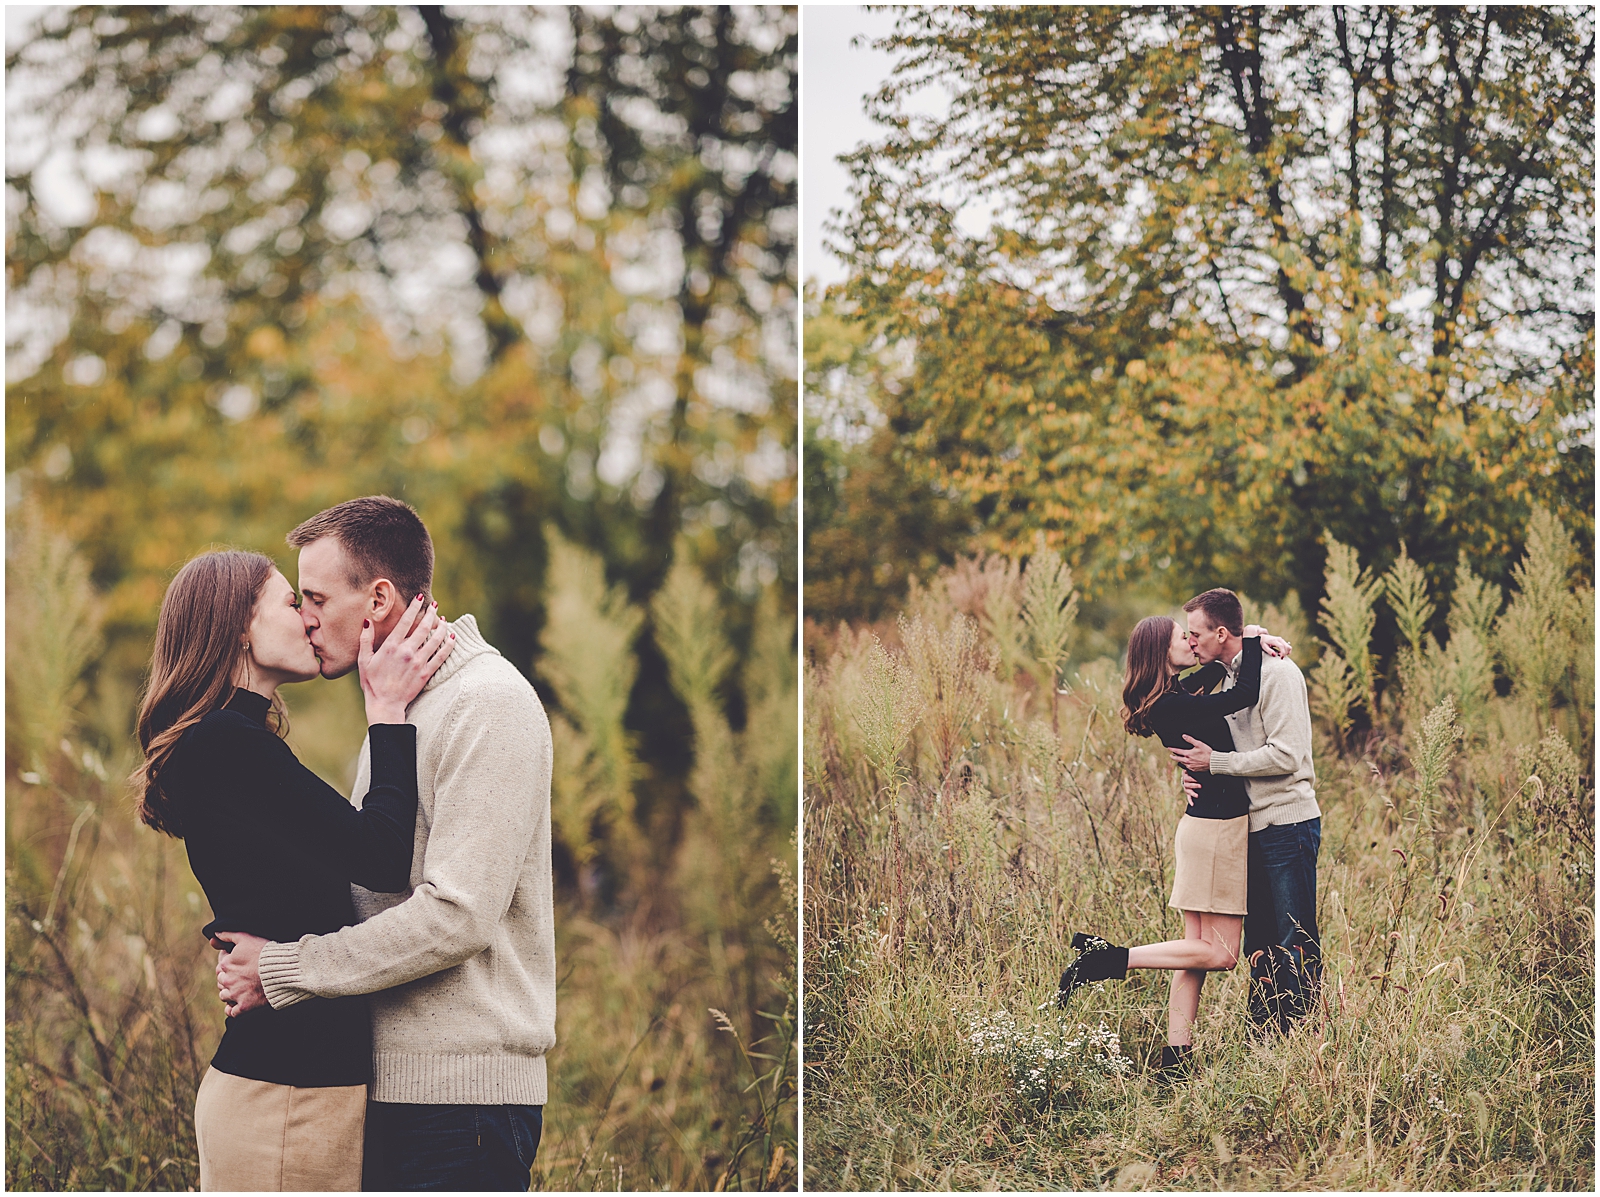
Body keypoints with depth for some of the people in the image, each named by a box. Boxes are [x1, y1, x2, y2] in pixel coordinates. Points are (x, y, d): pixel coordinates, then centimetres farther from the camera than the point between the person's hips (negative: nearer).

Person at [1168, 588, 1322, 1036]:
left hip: (1287, 826, -9)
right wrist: (1196, 770, 0)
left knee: (1295, 944, -4)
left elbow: (1285, 755, -21)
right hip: (1253, 829, 9)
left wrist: (1214, 761, -16)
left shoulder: (1277, 673, -13)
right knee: (1258, 944, 12)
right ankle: (1263, 1043, 19)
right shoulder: (1230, 678, 14)